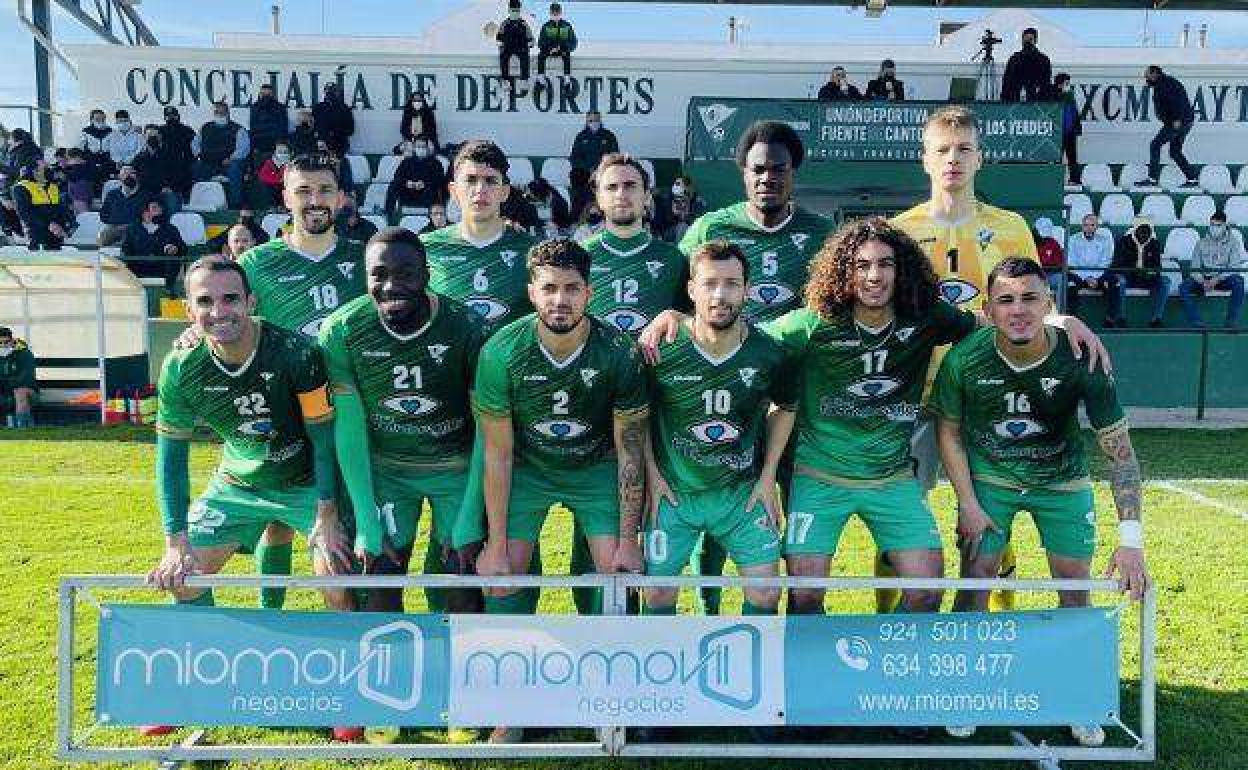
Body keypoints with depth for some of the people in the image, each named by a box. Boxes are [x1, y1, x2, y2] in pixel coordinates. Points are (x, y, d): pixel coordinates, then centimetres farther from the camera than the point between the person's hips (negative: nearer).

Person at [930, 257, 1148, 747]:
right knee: (975, 579, -5)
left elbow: (1119, 450, -20)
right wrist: (967, 503, -10)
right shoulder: (964, 359, -22)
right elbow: (949, 430, -5)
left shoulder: (1081, 360, -24)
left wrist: (1131, 539, -26)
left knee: (1075, 588, 1)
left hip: (1063, 482, 0)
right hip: (989, 479, 0)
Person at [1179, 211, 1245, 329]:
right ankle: (1198, 324, -29)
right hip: (1204, 279, 2)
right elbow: (1195, 267, 3)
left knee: (1238, 281, -36)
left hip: (1224, 279, -2)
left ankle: (1232, 323, -30)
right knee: (1184, 287, -26)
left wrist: (1217, 279, -23)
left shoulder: (1233, 242, 3)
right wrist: (1203, 281, -18)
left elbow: (1234, 266, -7)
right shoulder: (1201, 243, 9)